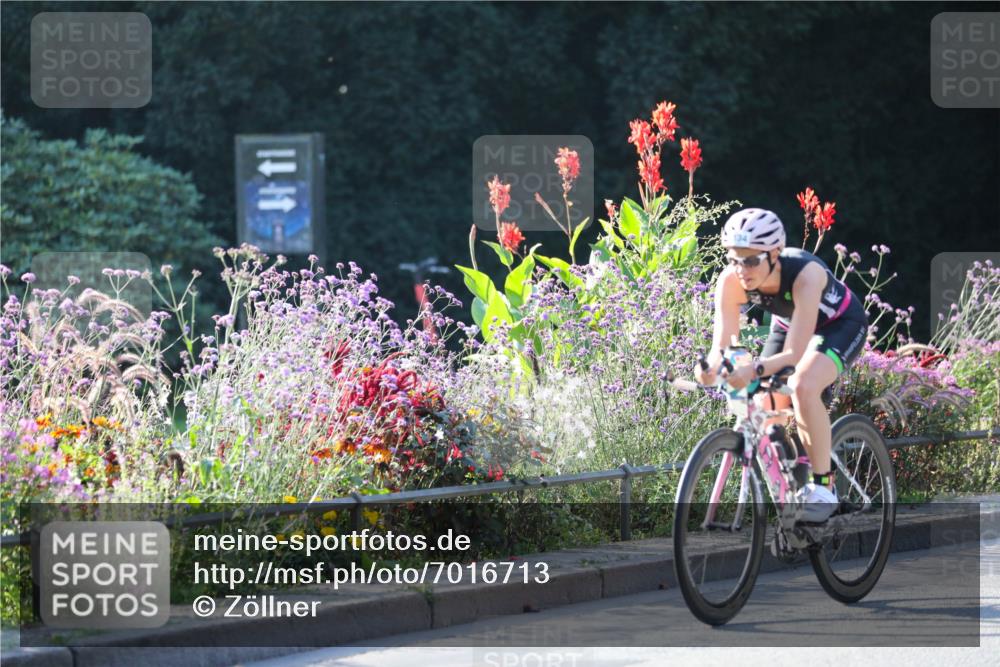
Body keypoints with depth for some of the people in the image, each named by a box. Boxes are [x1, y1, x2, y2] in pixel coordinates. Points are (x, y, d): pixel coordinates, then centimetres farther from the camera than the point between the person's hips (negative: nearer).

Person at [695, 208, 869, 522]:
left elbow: (794, 354, -43)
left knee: (803, 386, -32)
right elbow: (722, 345, -30)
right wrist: (711, 367, -53)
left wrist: (754, 370, -61)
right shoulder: (731, 281, -27)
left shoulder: (804, 273, -40)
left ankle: (823, 487, -21)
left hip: (841, 323, -6)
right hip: (788, 325, 6)